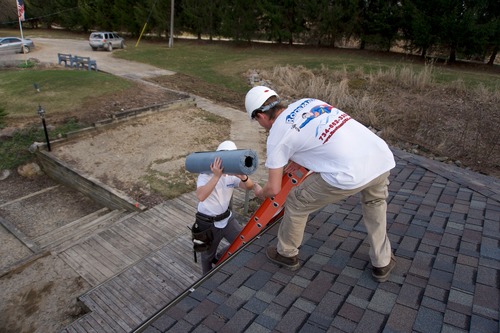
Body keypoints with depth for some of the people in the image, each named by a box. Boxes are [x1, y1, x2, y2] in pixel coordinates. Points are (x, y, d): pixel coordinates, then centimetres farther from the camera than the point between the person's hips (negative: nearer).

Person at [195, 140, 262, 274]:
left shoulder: (232, 175, -1)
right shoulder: (206, 174, -18)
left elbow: (249, 186, -12)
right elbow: (201, 196, -35)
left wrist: (243, 177, -34)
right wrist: (216, 176, -39)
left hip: (227, 218, 5)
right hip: (208, 223, -4)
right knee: (207, 256, 13)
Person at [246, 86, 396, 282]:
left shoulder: (277, 136, 3)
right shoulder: (306, 102, 21)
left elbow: (274, 189, 8)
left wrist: (259, 194, 31)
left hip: (350, 174, -7)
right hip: (383, 157, 7)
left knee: (296, 203, 16)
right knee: (375, 203, 37)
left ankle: (287, 254, 38)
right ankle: (382, 264, 44)